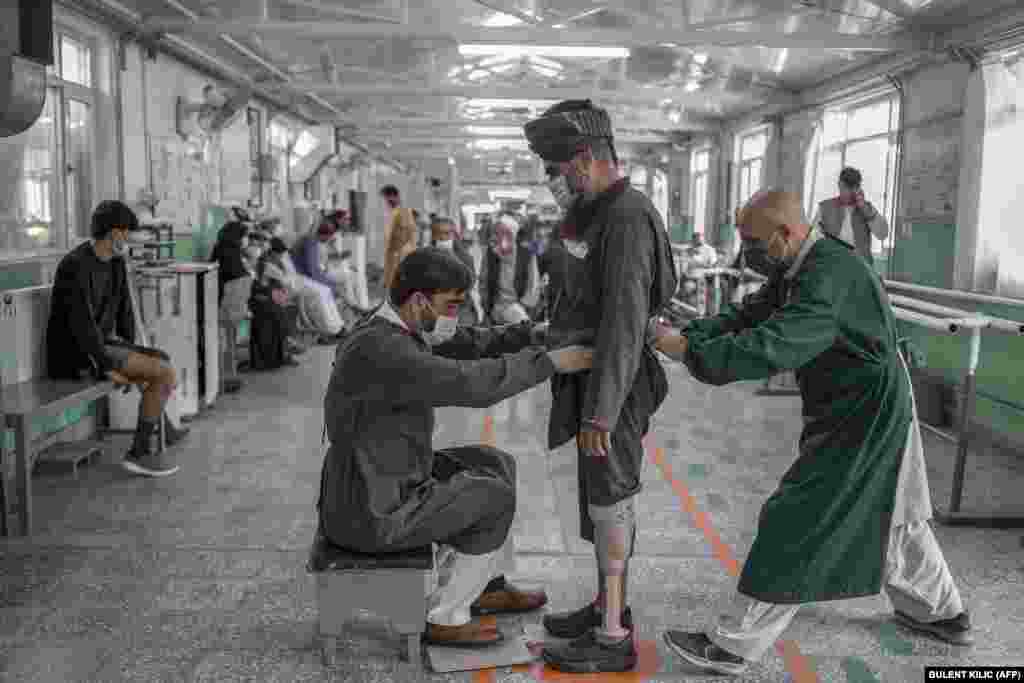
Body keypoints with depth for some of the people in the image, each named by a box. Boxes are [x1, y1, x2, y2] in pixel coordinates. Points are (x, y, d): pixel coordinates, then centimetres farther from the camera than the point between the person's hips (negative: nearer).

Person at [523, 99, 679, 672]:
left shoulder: (628, 218, -20)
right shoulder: (604, 214, 13)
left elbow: (625, 320, -27)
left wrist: (600, 411, -28)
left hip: (615, 388, -10)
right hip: (599, 383, 10)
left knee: (609, 504, -2)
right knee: (602, 499, 16)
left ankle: (613, 637, 9)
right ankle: (610, 606, 28)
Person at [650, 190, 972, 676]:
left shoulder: (831, 273, -27)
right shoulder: (798, 270, 4)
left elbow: (775, 345, -39)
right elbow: (746, 316, 2)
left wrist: (691, 353, -35)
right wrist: (683, 334, -13)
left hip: (863, 422, -10)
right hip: (873, 415, 10)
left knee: (797, 529, -5)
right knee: (892, 518, 25)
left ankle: (734, 646, 5)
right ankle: (941, 613, 46)